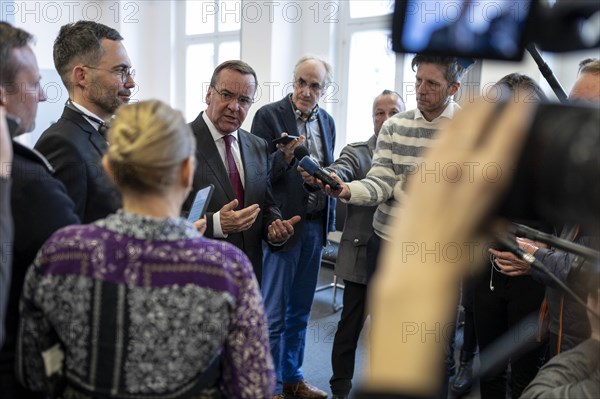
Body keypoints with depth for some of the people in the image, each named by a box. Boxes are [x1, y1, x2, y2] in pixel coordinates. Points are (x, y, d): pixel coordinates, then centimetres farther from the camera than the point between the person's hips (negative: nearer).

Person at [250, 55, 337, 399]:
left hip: (316, 225, 6)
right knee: (274, 315, 2)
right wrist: (284, 157, -29)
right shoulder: (269, 116, -9)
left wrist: (330, 219, 13)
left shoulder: (327, 122, 9)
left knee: (300, 311, 17)